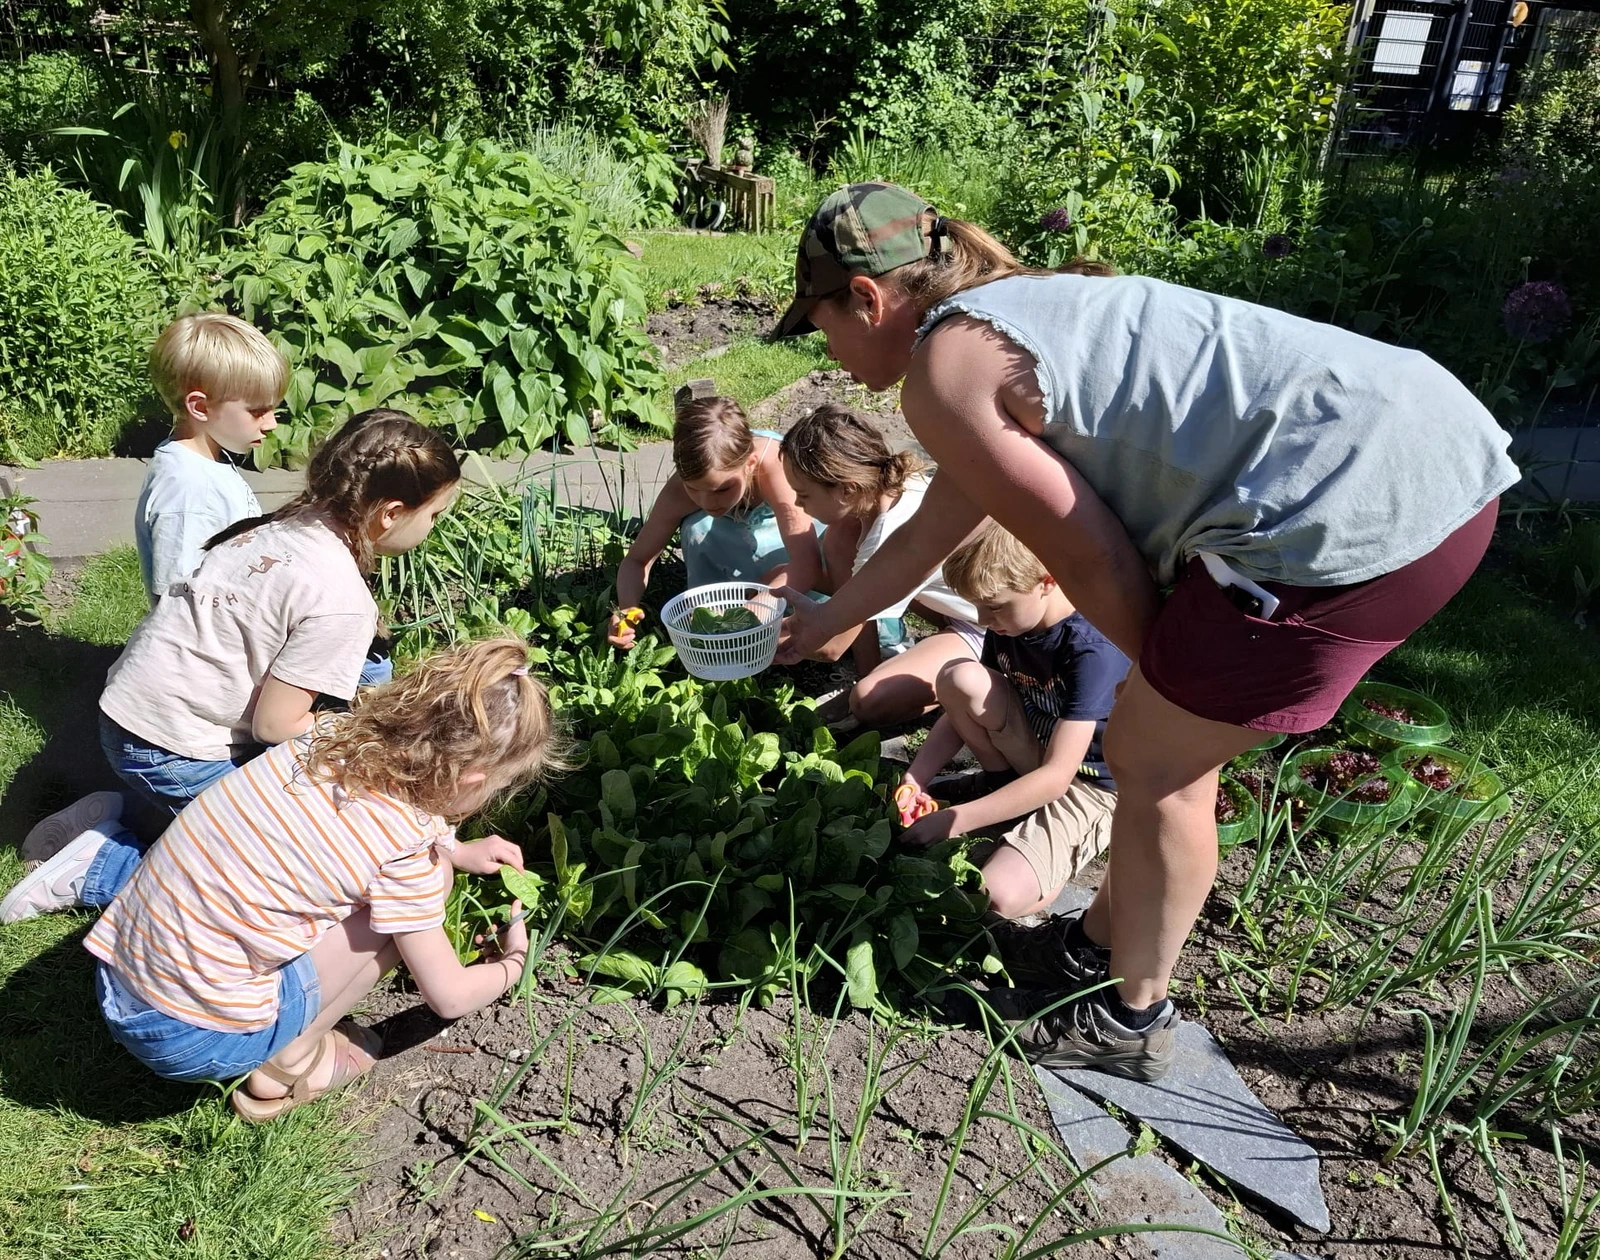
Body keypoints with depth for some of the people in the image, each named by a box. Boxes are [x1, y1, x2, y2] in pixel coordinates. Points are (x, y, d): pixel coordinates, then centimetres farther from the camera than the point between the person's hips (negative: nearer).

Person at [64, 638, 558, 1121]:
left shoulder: (333, 732, -5)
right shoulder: (408, 853, -21)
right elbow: (449, 997, -6)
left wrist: (458, 851, 22)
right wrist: (512, 963, 13)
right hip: (194, 1042, -7)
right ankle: (286, 1065, 4)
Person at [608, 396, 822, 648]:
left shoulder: (773, 466, -43)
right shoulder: (679, 492, -31)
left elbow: (808, 567, -50)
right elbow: (637, 560, -20)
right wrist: (627, 608, -41)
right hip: (736, 530, 2)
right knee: (698, 528, -33)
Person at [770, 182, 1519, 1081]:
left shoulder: (944, 372, -10)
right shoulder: (1000, 321, 21)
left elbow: (1094, 564, -8)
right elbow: (927, 538, 31)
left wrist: (1164, 673, 10)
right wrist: (826, 619, 44)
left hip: (1364, 509, -10)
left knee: (1156, 762, 6)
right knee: (1161, 740, 21)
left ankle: (1132, 1023, 28)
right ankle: (1108, 947, 42)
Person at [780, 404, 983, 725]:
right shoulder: (880, 487, -13)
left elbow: (830, 646, -21)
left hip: (991, 630, -9)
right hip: (955, 600, 9)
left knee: (869, 701, -26)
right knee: (839, 537, -5)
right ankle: (870, 668, 3)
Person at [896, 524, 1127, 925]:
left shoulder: (1092, 652, -28)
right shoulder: (1006, 626, -6)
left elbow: (1056, 777, -30)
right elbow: (964, 709, 4)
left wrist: (953, 821, -29)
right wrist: (914, 781, -11)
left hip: (1090, 787, -7)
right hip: (1035, 757, 7)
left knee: (999, 896, -29)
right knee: (959, 677, -19)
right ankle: (1004, 785, 3)